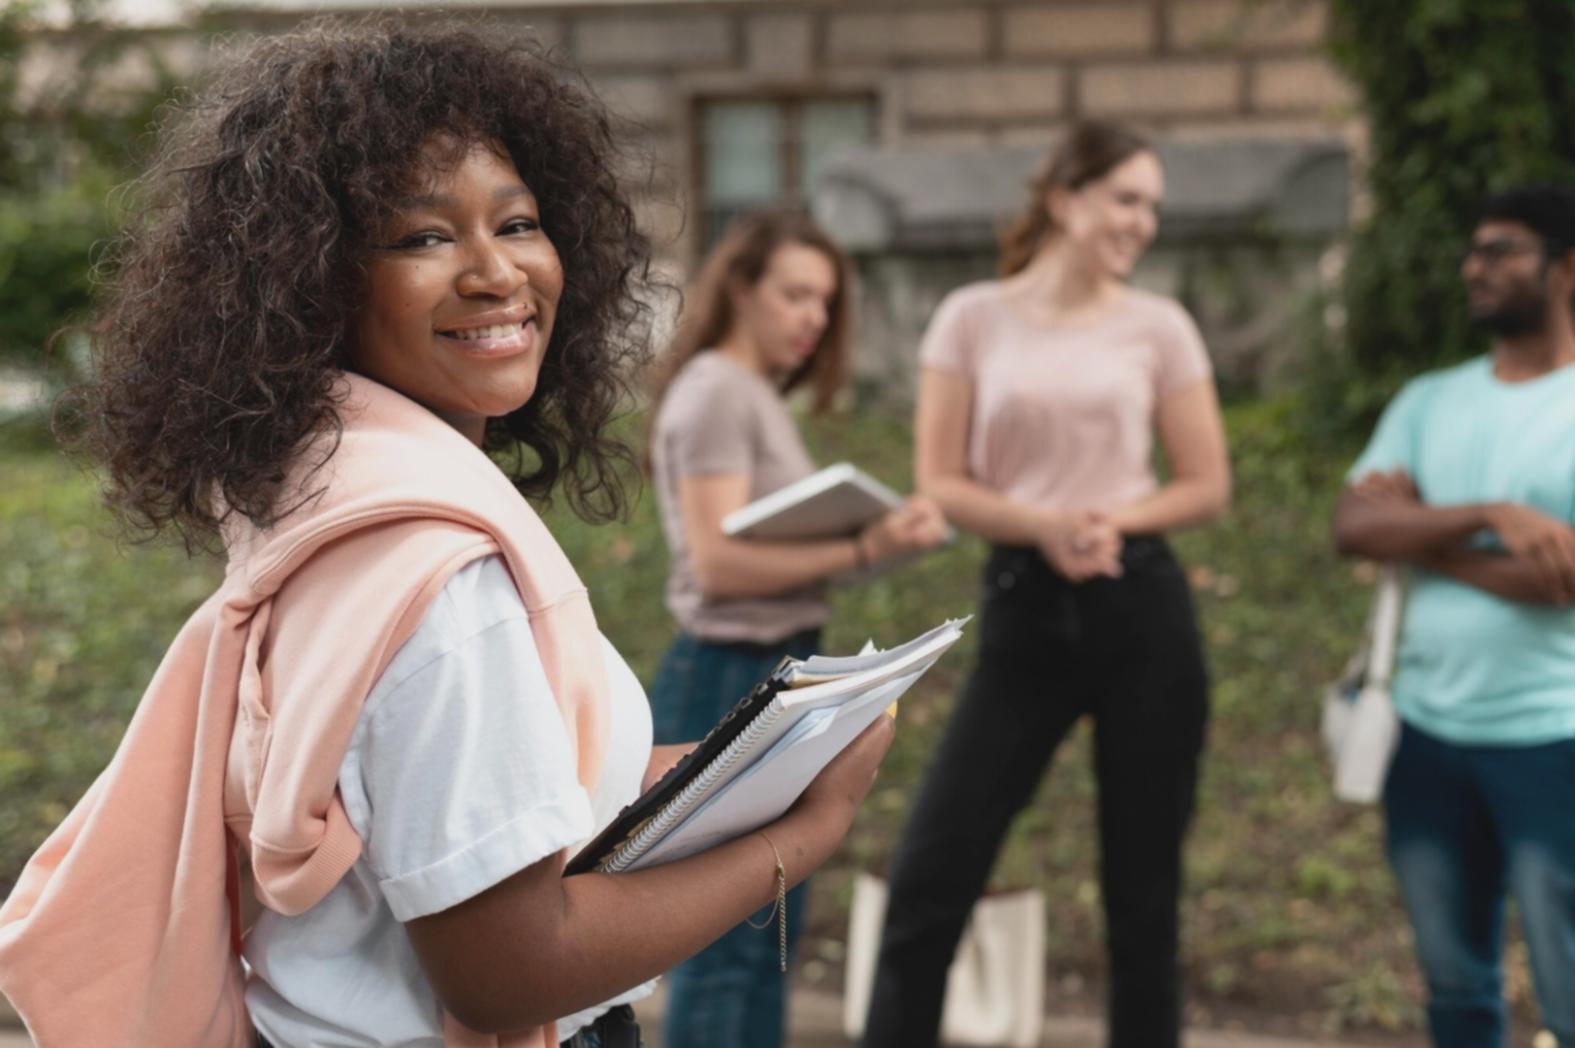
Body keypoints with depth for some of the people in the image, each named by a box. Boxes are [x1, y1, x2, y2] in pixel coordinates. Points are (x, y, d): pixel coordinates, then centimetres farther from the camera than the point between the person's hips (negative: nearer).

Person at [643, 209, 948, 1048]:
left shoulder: (760, 396, 17)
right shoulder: (715, 391, -12)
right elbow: (719, 562, -21)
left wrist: (874, 537, 3)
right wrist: (862, 551, -27)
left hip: (779, 677, 10)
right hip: (729, 680, -10)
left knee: (769, 939, 14)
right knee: (722, 944, -5)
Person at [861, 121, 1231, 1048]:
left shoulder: (1160, 326, 5)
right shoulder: (973, 318, 3)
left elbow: (1208, 484, 7)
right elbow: (939, 483, 0)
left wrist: (1113, 520, -11)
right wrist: (1043, 525, -16)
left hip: (1143, 608, 1)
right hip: (1025, 612, 0)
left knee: (1144, 888, 6)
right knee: (934, 870, -4)